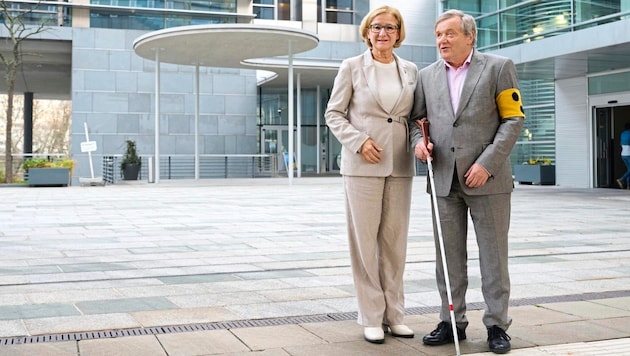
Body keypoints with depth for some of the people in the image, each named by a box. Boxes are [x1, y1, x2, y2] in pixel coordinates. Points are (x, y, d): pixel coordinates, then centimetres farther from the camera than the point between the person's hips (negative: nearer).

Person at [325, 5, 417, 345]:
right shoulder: (351, 67, 1)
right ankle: (371, 317, 9)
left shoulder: (411, 70, 10)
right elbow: (333, 113, 2)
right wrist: (359, 141, -12)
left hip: (400, 165, 3)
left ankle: (394, 314, 17)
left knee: (395, 240, 7)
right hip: (362, 164, -3)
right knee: (364, 240, 0)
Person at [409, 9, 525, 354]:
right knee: (448, 256, 8)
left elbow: (513, 119, -4)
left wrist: (487, 163, -13)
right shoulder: (427, 75, 12)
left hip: (488, 179, -3)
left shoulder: (498, 67, 1)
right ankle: (452, 321, 19)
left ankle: (497, 324, 14)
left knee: (493, 254, 3)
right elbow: (416, 118, 19)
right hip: (444, 179, 4)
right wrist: (418, 141, -4)